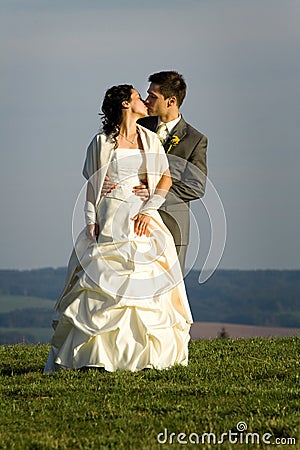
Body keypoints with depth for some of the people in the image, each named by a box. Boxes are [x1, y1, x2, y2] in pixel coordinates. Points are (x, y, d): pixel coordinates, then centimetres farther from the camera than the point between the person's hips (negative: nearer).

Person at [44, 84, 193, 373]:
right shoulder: (101, 142, 6)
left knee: (146, 284, -6)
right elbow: (92, 185, 6)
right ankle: (98, 353, -9)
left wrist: (148, 211, -6)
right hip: (109, 221, -2)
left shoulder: (150, 140, 11)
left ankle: (144, 352, -3)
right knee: (102, 284, -10)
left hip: (143, 219, 2)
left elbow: (166, 178, 7)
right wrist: (91, 220, -6)